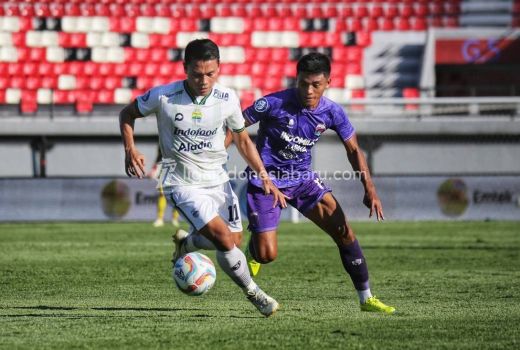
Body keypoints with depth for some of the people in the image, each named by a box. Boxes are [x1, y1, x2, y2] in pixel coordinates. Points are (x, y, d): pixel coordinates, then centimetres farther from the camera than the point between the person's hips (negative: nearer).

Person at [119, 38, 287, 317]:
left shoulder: (227, 100, -8)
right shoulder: (163, 96, -17)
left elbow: (242, 139, 9)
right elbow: (127, 114, 1)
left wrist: (263, 176, 1)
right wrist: (130, 149, -15)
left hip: (217, 179, 4)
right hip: (182, 183, -4)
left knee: (234, 240, 5)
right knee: (223, 238, -19)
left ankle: (185, 243, 36)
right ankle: (253, 293, 1)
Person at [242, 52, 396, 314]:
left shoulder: (332, 112, -9)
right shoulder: (275, 104, -21)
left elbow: (353, 150, 1)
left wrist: (369, 190, -9)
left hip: (302, 178, 4)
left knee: (344, 233, -7)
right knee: (267, 255, -12)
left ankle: (366, 298, 6)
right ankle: (253, 249, 28)